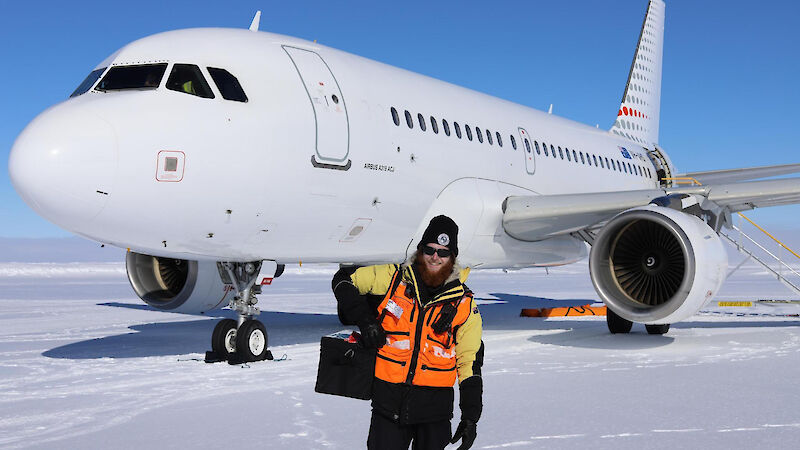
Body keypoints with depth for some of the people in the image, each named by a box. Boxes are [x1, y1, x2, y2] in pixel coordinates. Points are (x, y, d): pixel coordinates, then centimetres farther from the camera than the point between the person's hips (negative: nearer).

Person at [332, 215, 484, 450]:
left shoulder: (464, 305, 3)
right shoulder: (392, 279, 1)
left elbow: (470, 362, 4)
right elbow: (344, 280, 10)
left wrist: (471, 416, -1)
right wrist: (364, 320, -3)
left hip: (434, 405, 0)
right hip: (388, 401, 0)